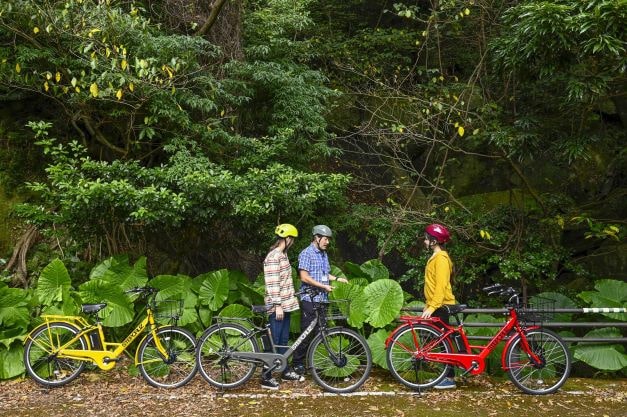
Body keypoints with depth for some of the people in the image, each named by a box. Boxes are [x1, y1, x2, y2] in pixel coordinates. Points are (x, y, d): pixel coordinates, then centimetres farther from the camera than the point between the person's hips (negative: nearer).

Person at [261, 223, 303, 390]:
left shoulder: (283, 254, 14)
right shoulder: (273, 256, -17)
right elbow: (272, 283, -21)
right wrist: (277, 305, -23)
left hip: (285, 304, 9)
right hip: (277, 306, -9)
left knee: (283, 340, 16)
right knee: (274, 341, -5)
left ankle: (285, 371, 25)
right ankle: (266, 377, 1)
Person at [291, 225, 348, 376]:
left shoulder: (324, 254, 15)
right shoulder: (306, 253, -10)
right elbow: (304, 277, -16)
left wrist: (337, 278, 5)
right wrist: (324, 286, -15)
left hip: (322, 299, 8)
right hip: (309, 300, -7)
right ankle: (298, 363, 9)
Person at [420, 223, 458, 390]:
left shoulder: (441, 258, -15)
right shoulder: (435, 257, 15)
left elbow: (441, 285, -22)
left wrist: (432, 307, -25)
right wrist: (428, 305, 21)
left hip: (442, 306, -10)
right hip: (436, 306, 10)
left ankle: (450, 379, 0)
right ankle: (445, 375, 19)